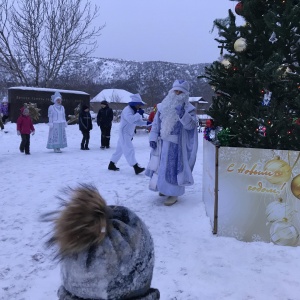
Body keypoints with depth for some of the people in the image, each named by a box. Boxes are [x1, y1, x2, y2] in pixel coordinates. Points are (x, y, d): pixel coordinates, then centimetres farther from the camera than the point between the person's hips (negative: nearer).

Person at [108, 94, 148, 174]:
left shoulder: (134, 110, 13)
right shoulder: (127, 109, -17)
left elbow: (139, 122, 11)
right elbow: (131, 119, -35)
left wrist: (146, 123, -5)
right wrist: (139, 114, -27)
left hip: (128, 134, 10)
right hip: (124, 133, -10)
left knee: (120, 149, 15)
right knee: (129, 150, -13)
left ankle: (111, 165, 25)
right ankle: (136, 168, -17)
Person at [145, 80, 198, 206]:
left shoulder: (189, 109, -3)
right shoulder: (164, 106, 8)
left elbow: (191, 125, -15)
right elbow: (156, 123, 9)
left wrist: (182, 114, -28)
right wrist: (153, 138, 1)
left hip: (176, 144, -5)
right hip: (162, 142, 5)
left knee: (173, 167, -7)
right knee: (160, 166, 13)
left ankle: (173, 193, 2)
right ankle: (164, 187, 31)